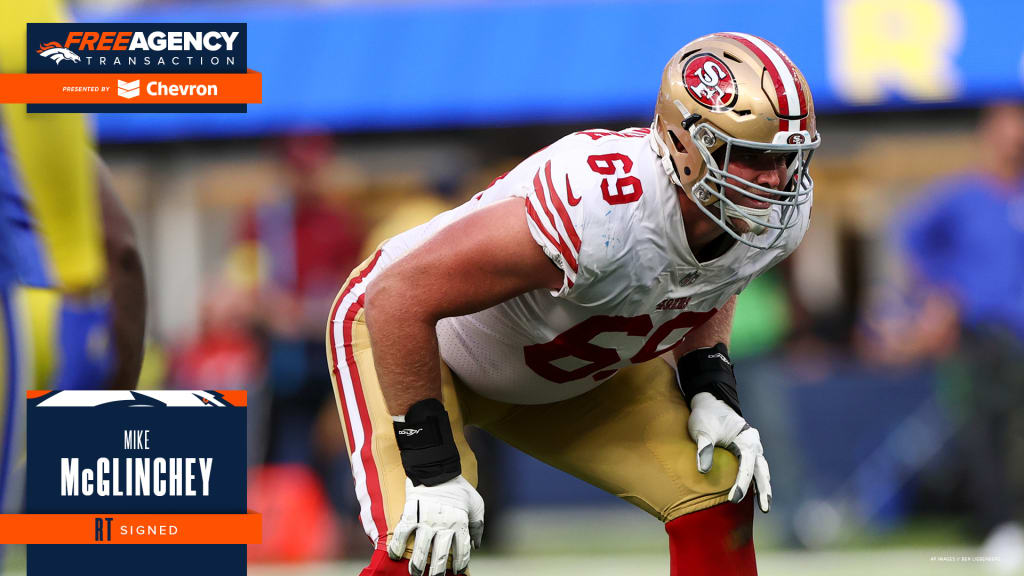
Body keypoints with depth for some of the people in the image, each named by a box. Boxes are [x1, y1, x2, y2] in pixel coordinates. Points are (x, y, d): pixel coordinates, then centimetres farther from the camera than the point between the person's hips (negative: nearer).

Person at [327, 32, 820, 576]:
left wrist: (709, 393, -8)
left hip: (568, 369, 7)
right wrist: (432, 467, -32)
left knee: (718, 497, -4)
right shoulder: (600, 210, -43)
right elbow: (399, 296, -37)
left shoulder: (777, 216, -19)